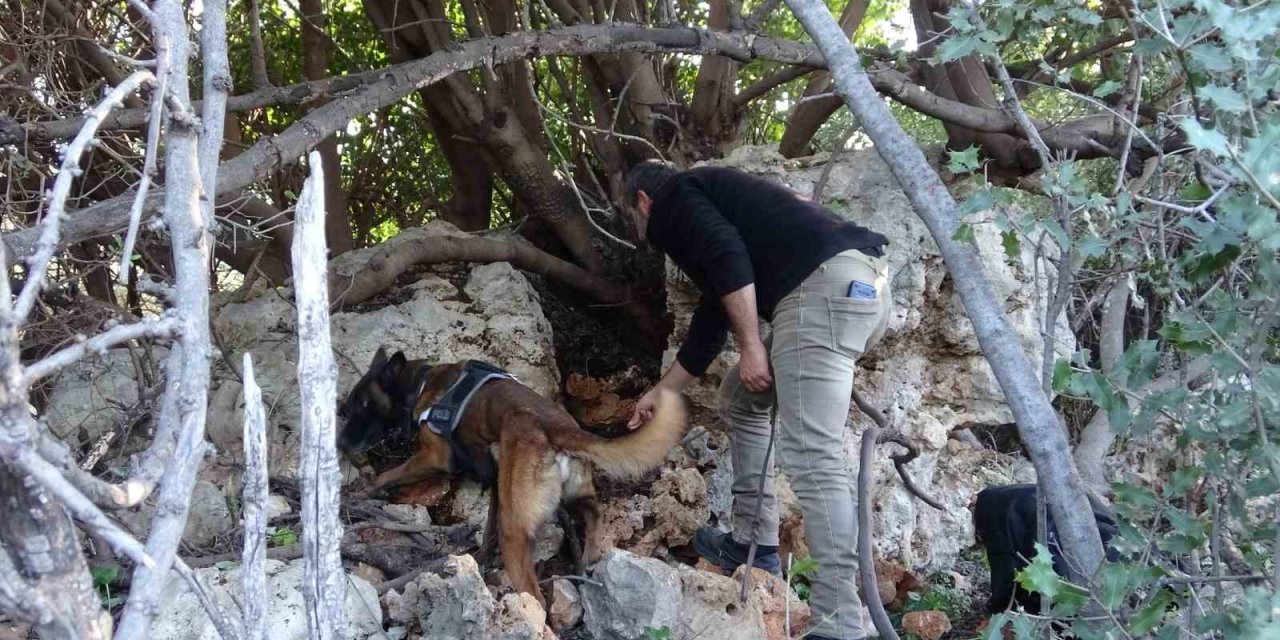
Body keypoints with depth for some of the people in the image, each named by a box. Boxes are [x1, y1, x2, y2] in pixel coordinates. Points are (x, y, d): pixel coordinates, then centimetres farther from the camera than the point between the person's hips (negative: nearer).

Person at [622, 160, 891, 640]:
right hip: (864, 286, 10)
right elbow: (710, 323, 40)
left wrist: (751, 346, -10)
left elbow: (728, 257, -11)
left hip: (823, 285, -10)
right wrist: (660, 394, 50)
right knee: (740, 397, 26)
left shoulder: (673, 198, 10)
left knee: (810, 454, -14)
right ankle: (754, 544, 26)